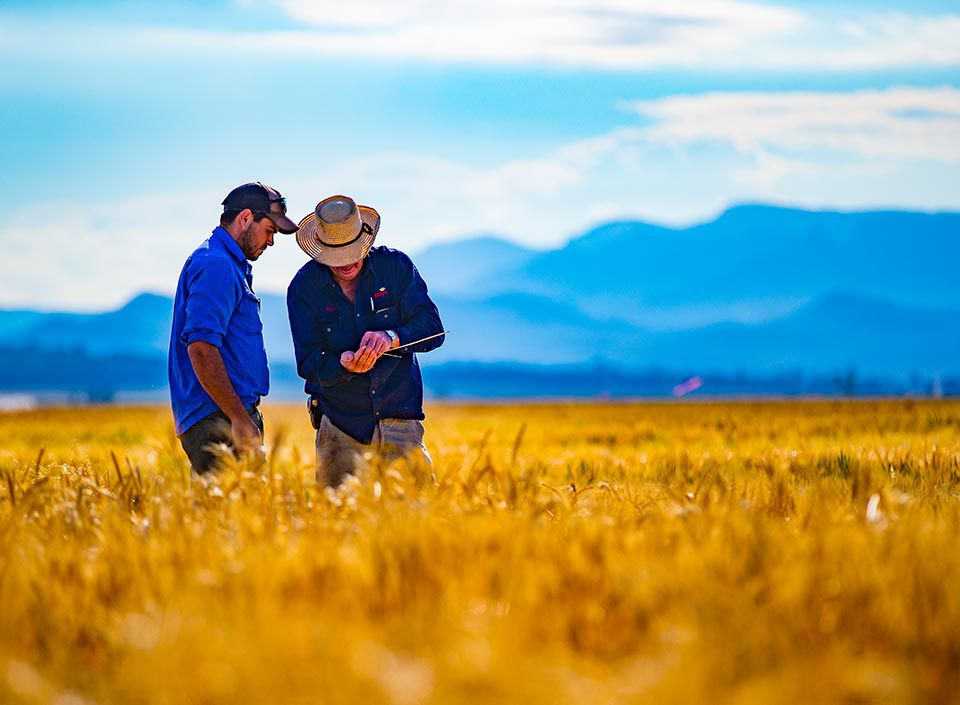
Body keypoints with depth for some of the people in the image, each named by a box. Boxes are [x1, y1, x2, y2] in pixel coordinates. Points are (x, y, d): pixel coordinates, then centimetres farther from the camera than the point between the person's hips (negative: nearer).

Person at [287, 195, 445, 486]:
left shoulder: (395, 266, 0)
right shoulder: (304, 287, -2)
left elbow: (432, 329, -3)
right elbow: (308, 363, -5)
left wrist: (392, 338, -23)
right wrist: (344, 365, -26)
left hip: (400, 419, 0)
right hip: (341, 427, 0)